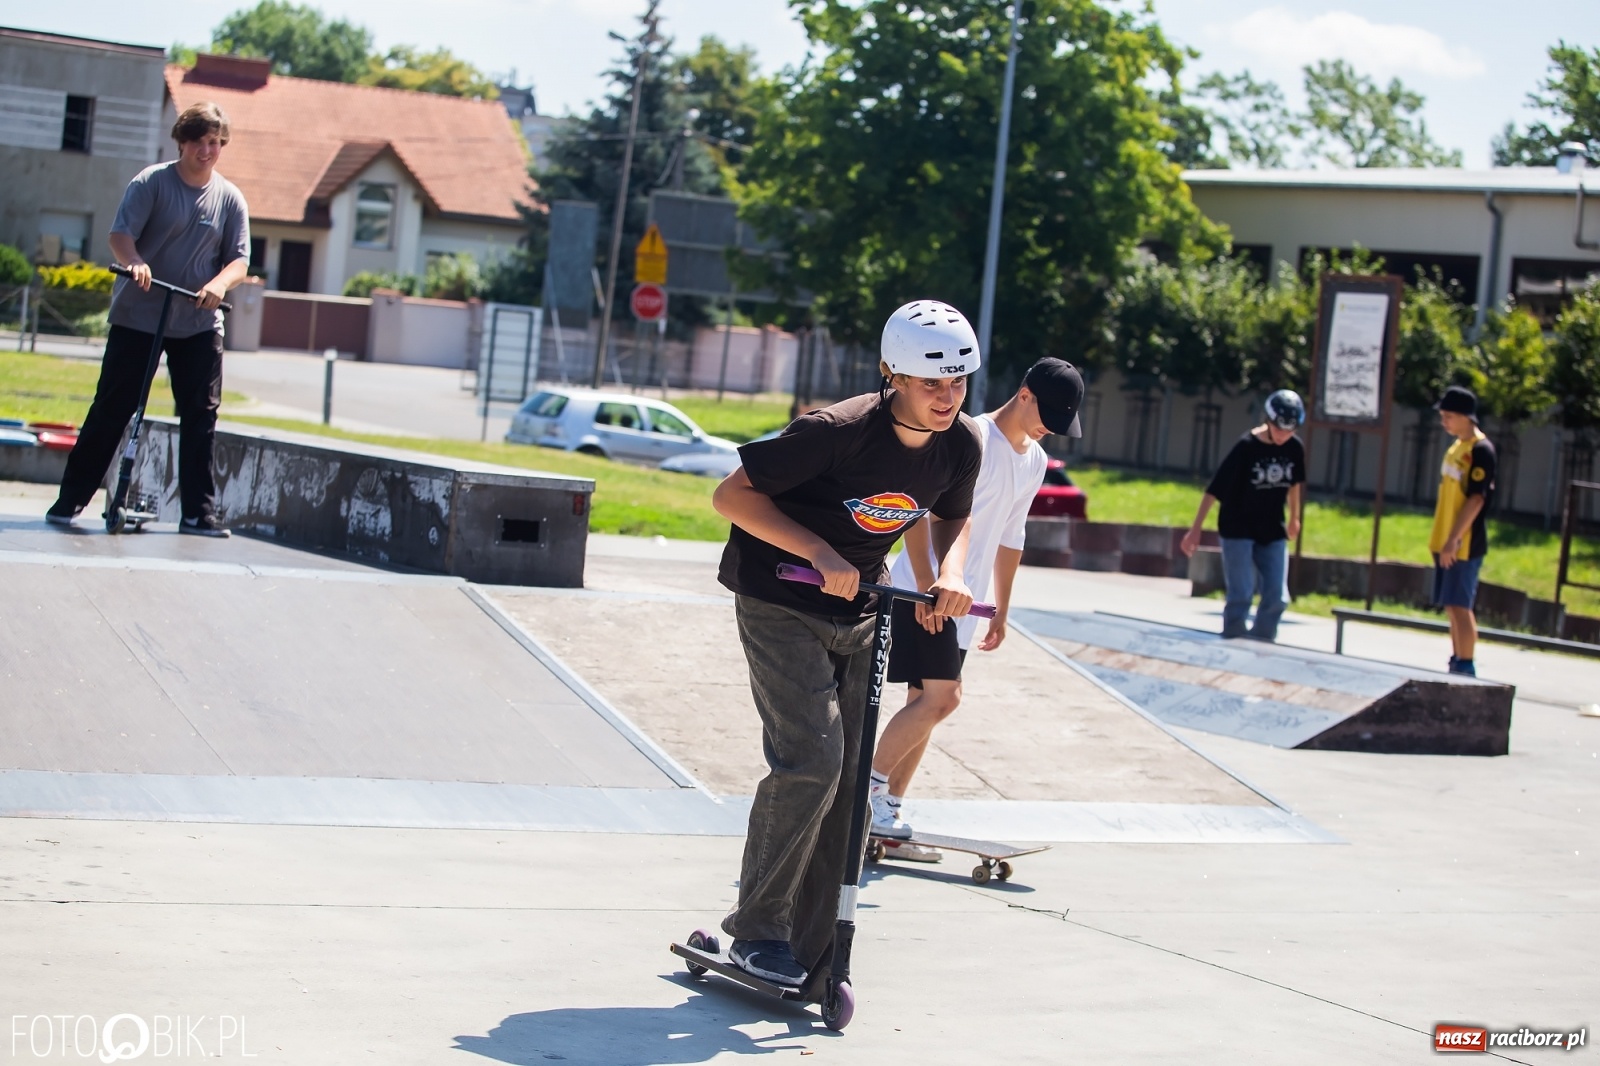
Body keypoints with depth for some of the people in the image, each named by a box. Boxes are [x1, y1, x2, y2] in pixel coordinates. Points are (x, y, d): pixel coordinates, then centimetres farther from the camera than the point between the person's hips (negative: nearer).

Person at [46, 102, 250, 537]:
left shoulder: (230, 198, 6)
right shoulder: (151, 182, -3)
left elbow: (239, 258, 1)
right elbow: (121, 233, -11)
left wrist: (220, 283, -20)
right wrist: (135, 262, -33)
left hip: (199, 324, 3)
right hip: (137, 317, -3)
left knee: (201, 416, 1)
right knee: (111, 408, -1)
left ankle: (199, 512, 6)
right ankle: (71, 498, 5)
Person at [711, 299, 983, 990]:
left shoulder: (961, 446, -8)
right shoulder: (838, 431, -26)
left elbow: (952, 517, 15)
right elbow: (732, 495, -20)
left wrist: (950, 571, -7)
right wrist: (820, 551, -29)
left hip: (856, 612, 7)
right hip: (779, 604, -6)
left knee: (846, 777, 4)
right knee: (811, 762, -18)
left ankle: (811, 952, 13)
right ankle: (756, 929, -3)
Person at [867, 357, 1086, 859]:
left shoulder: (1035, 461, 13)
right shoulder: (973, 438, -13)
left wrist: (1000, 611, 20)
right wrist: (927, 585, -22)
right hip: (923, 591, -8)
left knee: (925, 703, 7)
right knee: (942, 696, -17)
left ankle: (888, 817, 10)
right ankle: (872, 783, -6)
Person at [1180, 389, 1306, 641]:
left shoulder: (1295, 449, -5)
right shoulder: (1247, 447, -18)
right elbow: (1215, 488, -16)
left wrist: (1294, 518, 27)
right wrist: (1196, 529, -16)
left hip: (1272, 532, 5)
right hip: (1238, 529, -4)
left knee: (1277, 597, 0)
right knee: (1241, 594, -9)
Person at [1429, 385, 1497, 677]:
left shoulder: (1481, 451, -14)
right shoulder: (1456, 447, 14)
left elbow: (1476, 499, -19)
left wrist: (1453, 540, -22)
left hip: (1464, 545, -9)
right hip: (1445, 542, 9)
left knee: (1460, 606, -8)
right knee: (1452, 606, 12)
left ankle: (1466, 668, -4)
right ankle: (1456, 665, 18)